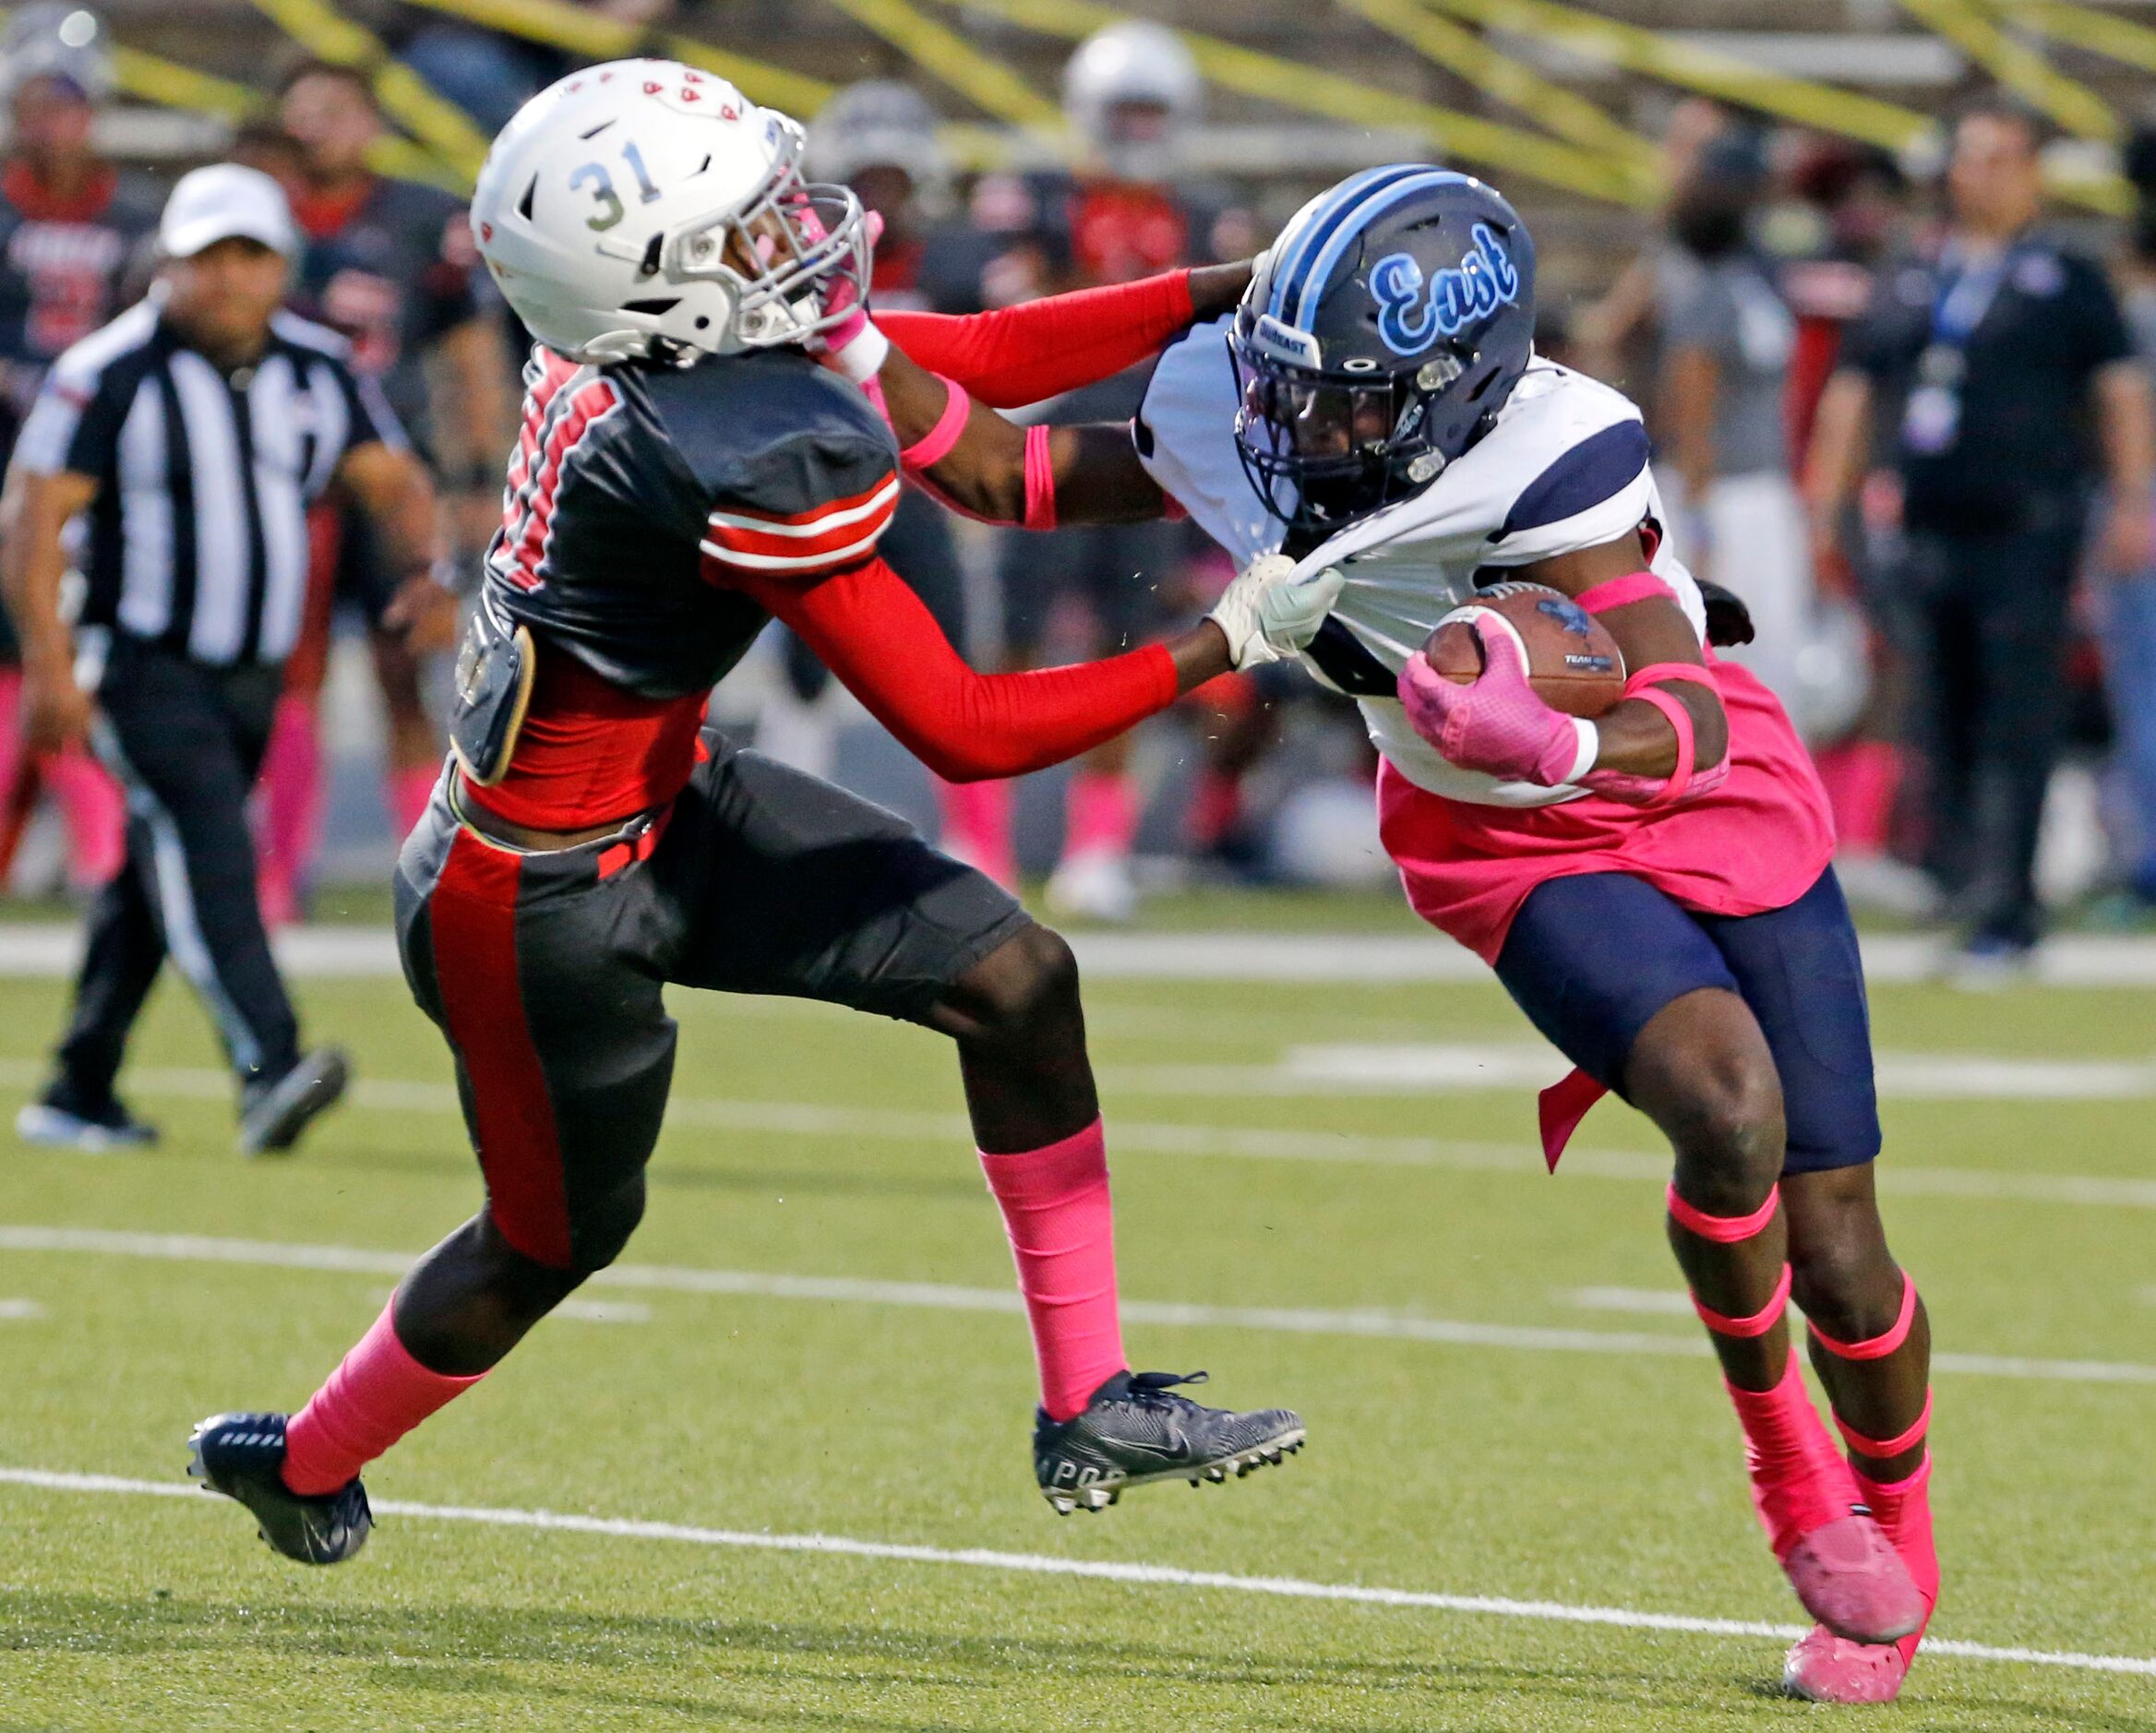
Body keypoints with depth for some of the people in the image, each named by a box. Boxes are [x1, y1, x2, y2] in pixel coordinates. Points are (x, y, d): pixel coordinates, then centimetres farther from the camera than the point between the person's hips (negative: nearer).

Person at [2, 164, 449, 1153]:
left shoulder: (318, 372, 6)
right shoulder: (110, 374, -11)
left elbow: (391, 481, 6)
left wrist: (430, 569, -16)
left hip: (251, 675, 6)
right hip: (142, 667, -6)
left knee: (154, 885, 13)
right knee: (207, 848, -23)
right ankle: (269, 1072, -35)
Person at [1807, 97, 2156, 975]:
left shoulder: (2065, 279, 5)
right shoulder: (1909, 283, 16)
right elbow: (1850, 394, 19)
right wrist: (1824, 510, 12)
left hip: (2027, 534, -5)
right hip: (1928, 534, 5)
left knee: (2016, 734, -9)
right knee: (1942, 733, 5)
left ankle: (2001, 917, -10)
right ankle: (1967, 893, 15)